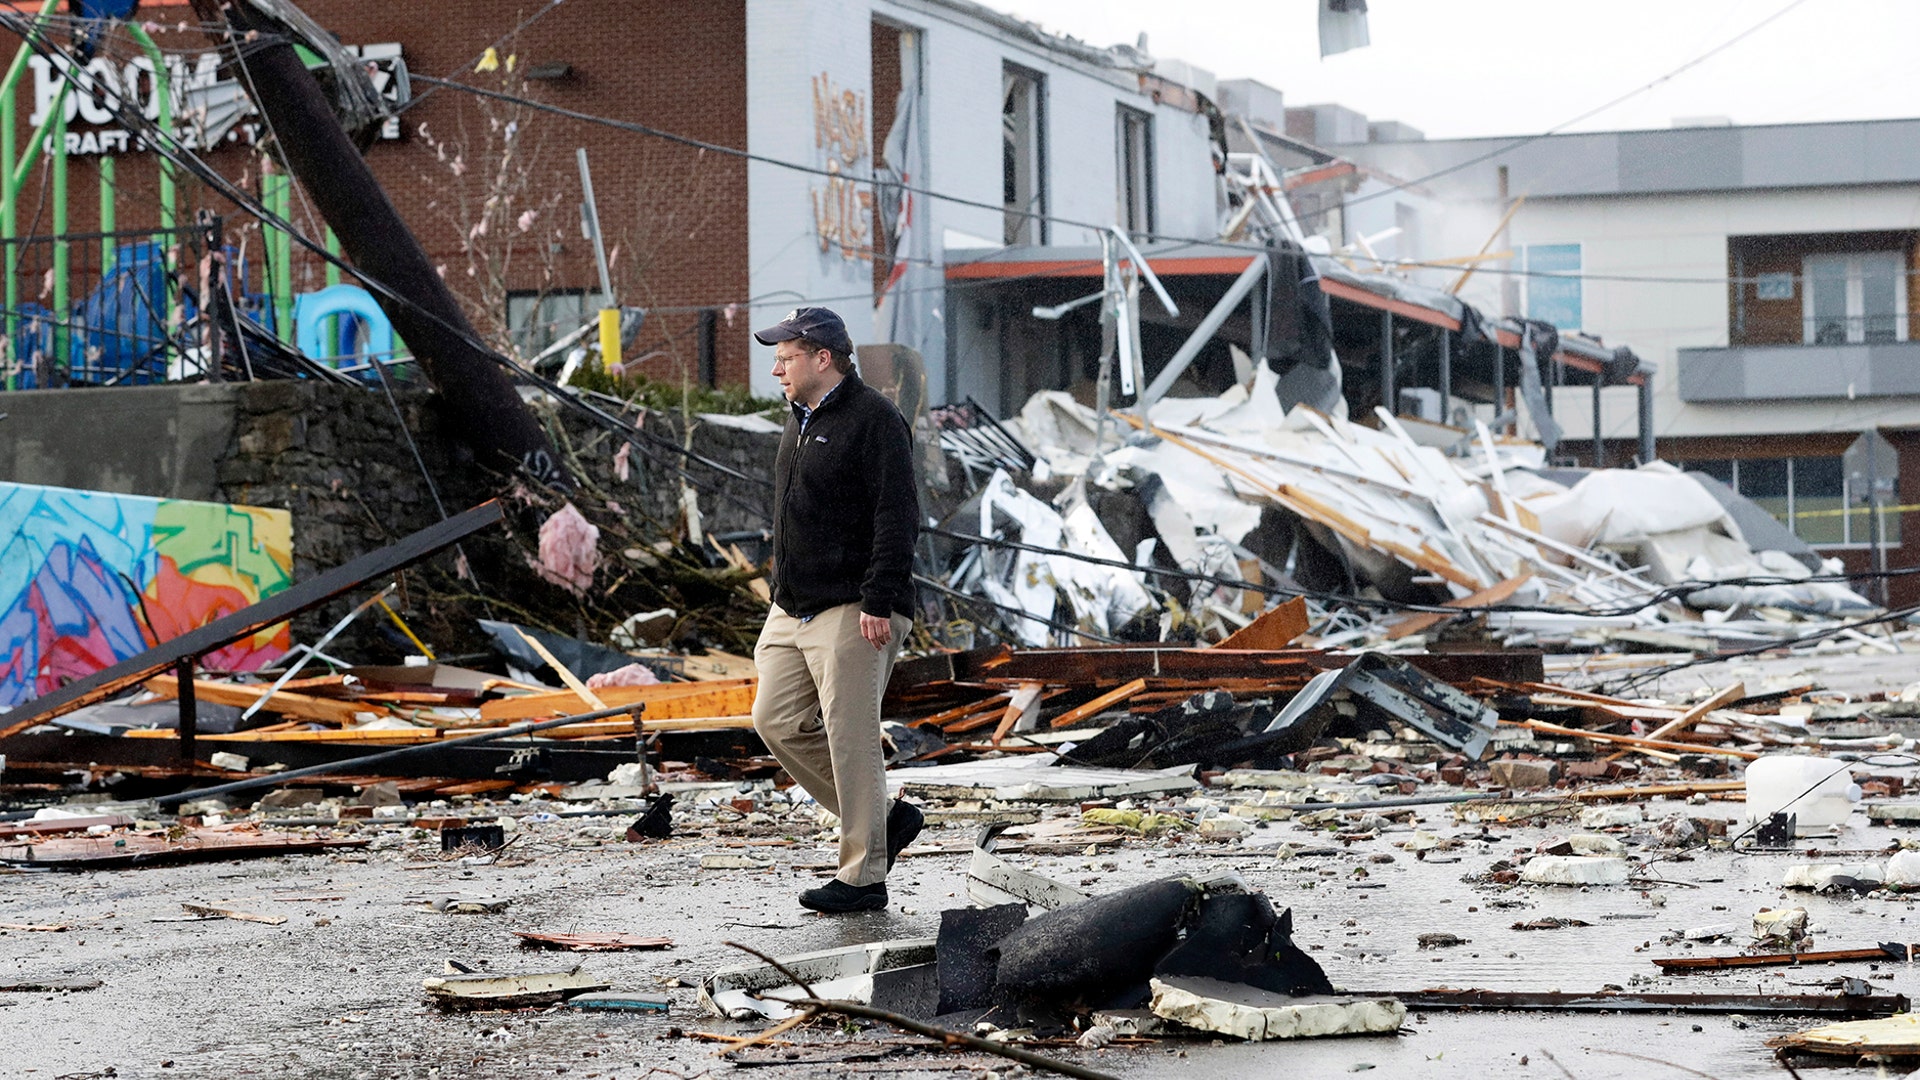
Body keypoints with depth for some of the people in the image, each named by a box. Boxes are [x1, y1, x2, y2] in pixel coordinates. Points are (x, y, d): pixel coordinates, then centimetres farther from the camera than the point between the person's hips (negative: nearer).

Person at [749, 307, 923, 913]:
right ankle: (884, 819, 18)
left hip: (852, 610, -10)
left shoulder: (873, 420, -12)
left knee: (851, 739, -7)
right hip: (792, 611, 10)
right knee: (778, 722, 7)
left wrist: (879, 603, -23)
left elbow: (897, 519, -18)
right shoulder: (801, 419, 18)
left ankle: (863, 877, 0)